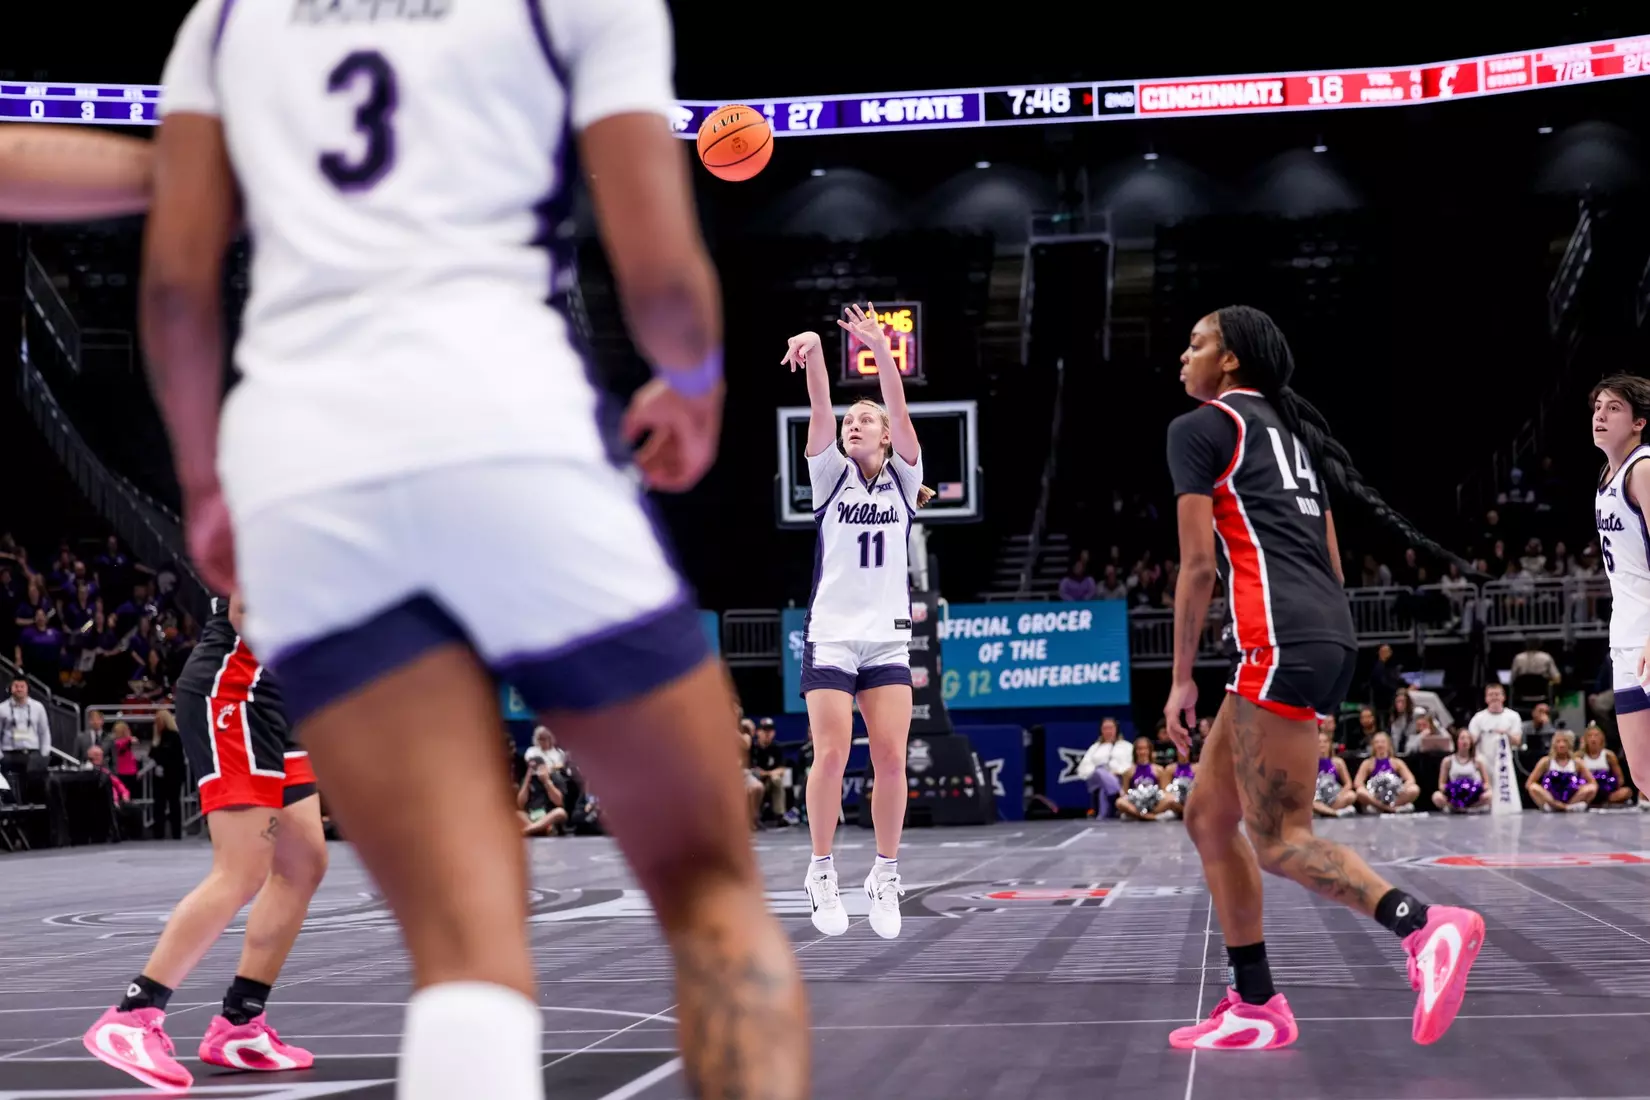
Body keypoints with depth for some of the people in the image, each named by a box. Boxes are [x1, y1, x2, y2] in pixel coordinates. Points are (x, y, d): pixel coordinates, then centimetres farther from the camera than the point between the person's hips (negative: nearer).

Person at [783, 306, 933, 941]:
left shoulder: (902, 478, 9)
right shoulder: (830, 476, 8)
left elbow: (900, 409, -6)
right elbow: (820, 409, -8)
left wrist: (881, 349, -20)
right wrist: (813, 351, -24)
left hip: (887, 638, 1)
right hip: (830, 634, -1)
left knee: (891, 758, -5)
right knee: (831, 754, -10)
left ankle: (886, 874, 7)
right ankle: (822, 872, 2)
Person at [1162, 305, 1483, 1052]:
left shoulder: (1200, 428, 1)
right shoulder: (1291, 433, 26)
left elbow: (1198, 563, -6)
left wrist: (1181, 679, -1)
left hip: (1279, 644, -9)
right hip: (1328, 637, 9)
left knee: (1278, 839, -10)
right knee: (1208, 818, 13)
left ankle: (1426, 927, -21)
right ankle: (1256, 1007, 13)